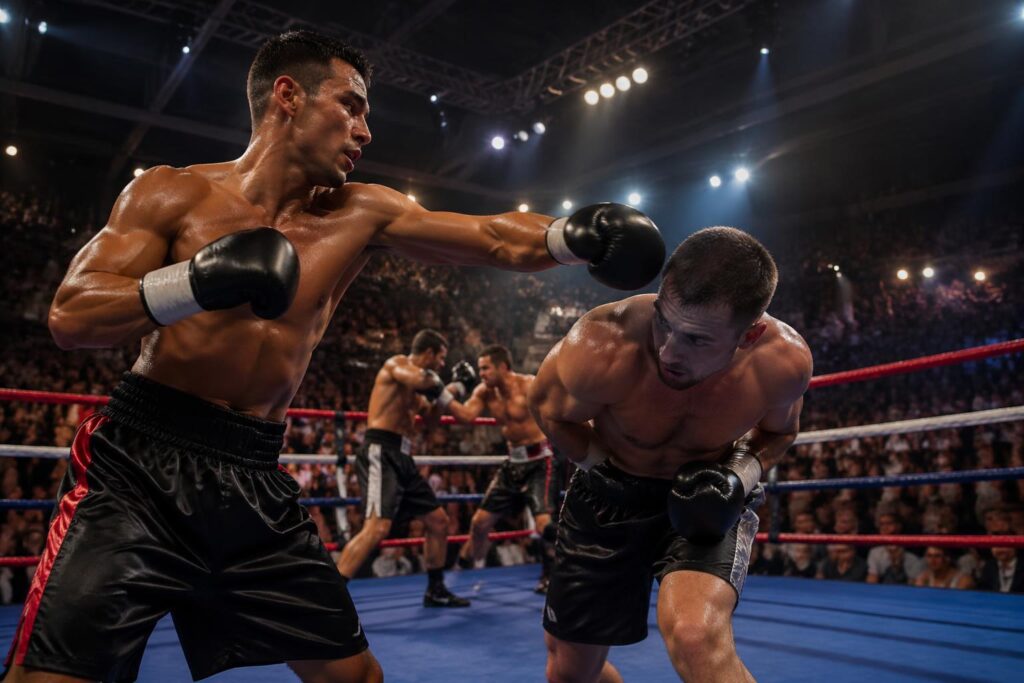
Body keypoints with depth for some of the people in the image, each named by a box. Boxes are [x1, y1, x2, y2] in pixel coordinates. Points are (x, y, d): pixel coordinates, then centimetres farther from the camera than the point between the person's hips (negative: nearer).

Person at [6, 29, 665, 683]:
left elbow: (501, 239, -1)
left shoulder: (360, 213, 5)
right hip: (140, 461, -3)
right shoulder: (171, 194, -2)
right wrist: (197, 281, -25)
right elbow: (69, 317, -10)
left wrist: (576, 235, -20)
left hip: (256, 480, 4)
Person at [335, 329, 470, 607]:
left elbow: (431, 421, 31)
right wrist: (435, 381, -6)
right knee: (377, 527, -24)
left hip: (402, 458, 10)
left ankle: (436, 591, 27)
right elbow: (420, 380, -28)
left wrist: (444, 392, 22)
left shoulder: (415, 386, 22)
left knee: (439, 521, 14)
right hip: (381, 453, -10)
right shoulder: (396, 364, -5)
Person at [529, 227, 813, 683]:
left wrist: (743, 473, -16)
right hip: (609, 494, 1)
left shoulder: (784, 362, -24)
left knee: (696, 637, -34)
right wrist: (602, 465, -14)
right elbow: (548, 408, -8)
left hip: (706, 499, 0)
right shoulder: (602, 349, -32)